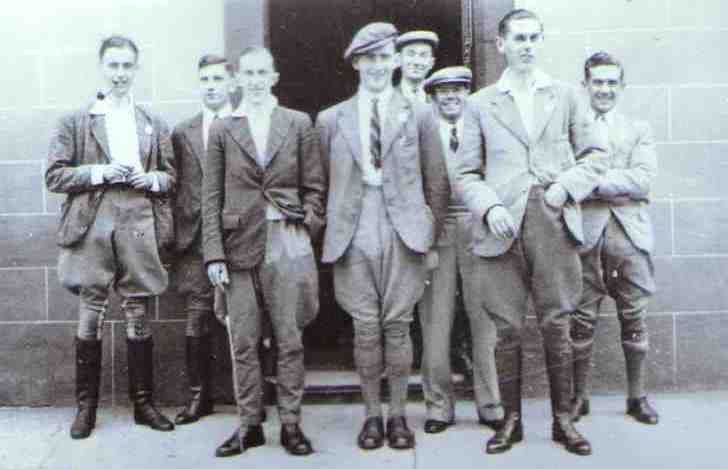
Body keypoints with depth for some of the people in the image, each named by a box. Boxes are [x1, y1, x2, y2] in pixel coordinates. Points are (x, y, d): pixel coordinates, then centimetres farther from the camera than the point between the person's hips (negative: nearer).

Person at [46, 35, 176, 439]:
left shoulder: (154, 124, 14)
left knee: (139, 317, 6)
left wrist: (150, 179, -7)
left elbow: (171, 178, 14)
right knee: (90, 317, 2)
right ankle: (86, 406, 14)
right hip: (92, 227, -2)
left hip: (139, 228, 2)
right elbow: (54, 176, 2)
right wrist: (98, 173, -12)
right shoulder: (74, 122, 6)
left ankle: (143, 402, 16)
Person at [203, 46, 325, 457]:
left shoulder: (299, 124, 7)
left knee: (290, 340, 3)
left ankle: (291, 424, 15)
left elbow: (315, 187, 8)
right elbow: (212, 197, 5)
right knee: (243, 343, 5)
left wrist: (306, 231, -4)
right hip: (240, 247, 1)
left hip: (288, 245, -1)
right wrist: (214, 254, -2)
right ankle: (249, 425, 18)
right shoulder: (223, 130, 8)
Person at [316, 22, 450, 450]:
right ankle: (372, 414, 18)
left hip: (403, 233, -1)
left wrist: (431, 236, 6)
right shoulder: (330, 120, 10)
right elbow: (324, 183, 13)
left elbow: (437, 182, 8)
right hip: (353, 235, 1)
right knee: (366, 329, 3)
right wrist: (333, 231, 7)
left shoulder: (420, 116, 7)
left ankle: (398, 415, 17)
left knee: (398, 326, 2)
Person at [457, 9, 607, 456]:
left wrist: (568, 184, -4)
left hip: (553, 224, 1)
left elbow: (595, 155, 14)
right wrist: (489, 207, -9)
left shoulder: (565, 95, 14)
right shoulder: (480, 104, 12)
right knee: (508, 329, 3)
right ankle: (512, 419, 15)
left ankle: (564, 420, 16)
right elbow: (468, 173, 8)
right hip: (502, 228, 0)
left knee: (557, 326, 3)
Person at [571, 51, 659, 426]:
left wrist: (594, 182, -12)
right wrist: (619, 185, -13)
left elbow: (643, 180, -2)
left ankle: (637, 396, 21)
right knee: (581, 320, 2)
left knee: (634, 319, 7)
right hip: (586, 232, -2)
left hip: (630, 233, 2)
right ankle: (579, 395, 15)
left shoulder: (638, 130, 14)